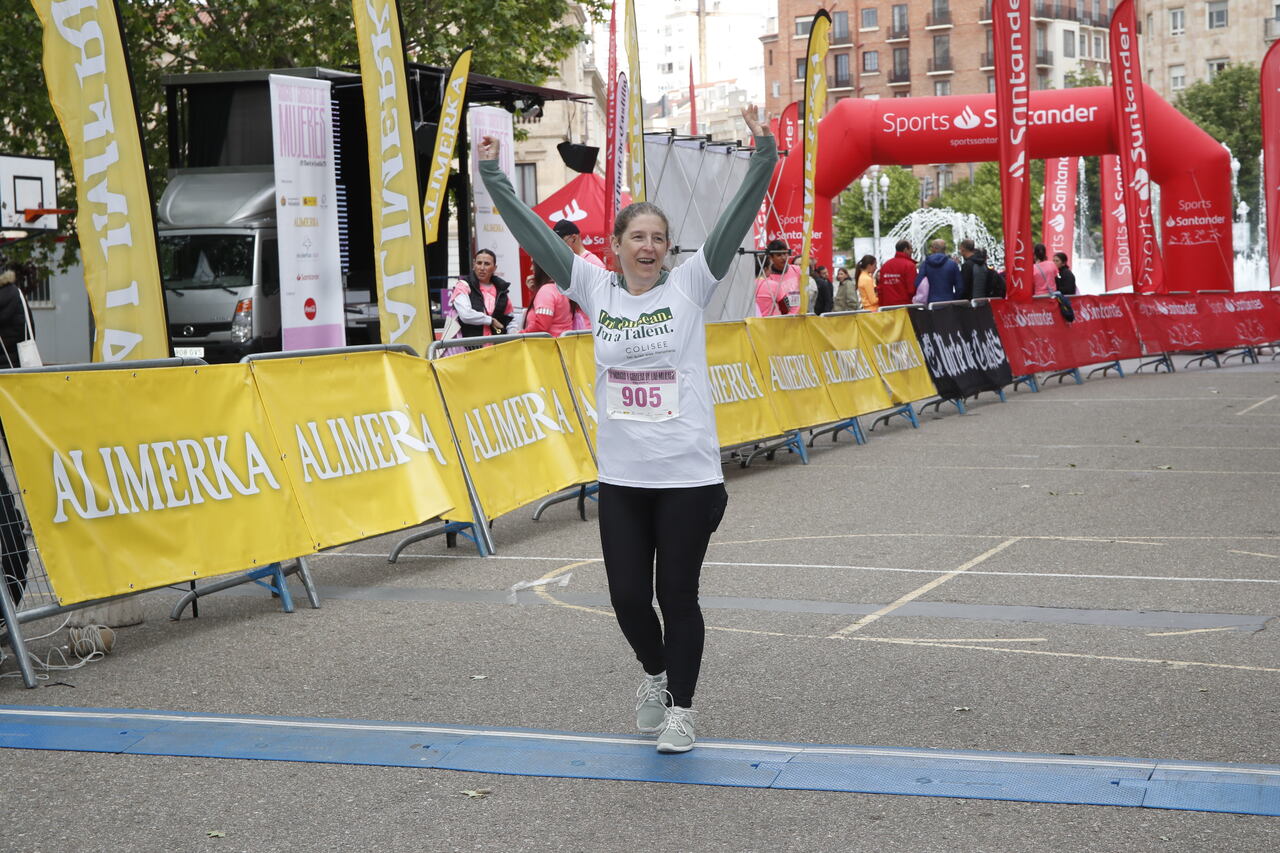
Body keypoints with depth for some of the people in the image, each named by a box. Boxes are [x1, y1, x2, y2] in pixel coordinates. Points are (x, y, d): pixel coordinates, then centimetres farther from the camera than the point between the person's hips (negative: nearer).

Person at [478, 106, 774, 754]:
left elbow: (738, 218, -9)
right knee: (628, 596, 6)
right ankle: (655, 673, 37)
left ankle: (680, 707, 21)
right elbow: (533, 233, 5)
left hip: (687, 475, -2)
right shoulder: (595, 288, 5)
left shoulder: (689, 285, -1)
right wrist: (492, 175, 4)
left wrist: (763, 155, -17)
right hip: (621, 476, 3)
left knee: (678, 597, 4)